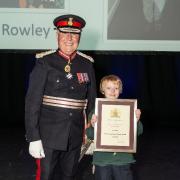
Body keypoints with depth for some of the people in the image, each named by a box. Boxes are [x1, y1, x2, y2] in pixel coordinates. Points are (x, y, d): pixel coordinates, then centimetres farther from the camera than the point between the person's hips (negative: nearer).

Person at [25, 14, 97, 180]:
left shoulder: (87, 64, 5)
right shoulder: (45, 62, -6)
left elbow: (91, 101, 11)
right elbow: (32, 102, -9)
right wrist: (33, 138, -14)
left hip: (75, 136, 4)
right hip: (49, 135, -3)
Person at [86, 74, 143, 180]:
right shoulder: (96, 110, -2)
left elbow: (138, 132, 2)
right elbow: (90, 136, -1)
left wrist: (137, 120, -17)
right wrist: (93, 126, -21)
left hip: (123, 158, 0)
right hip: (102, 158, 0)